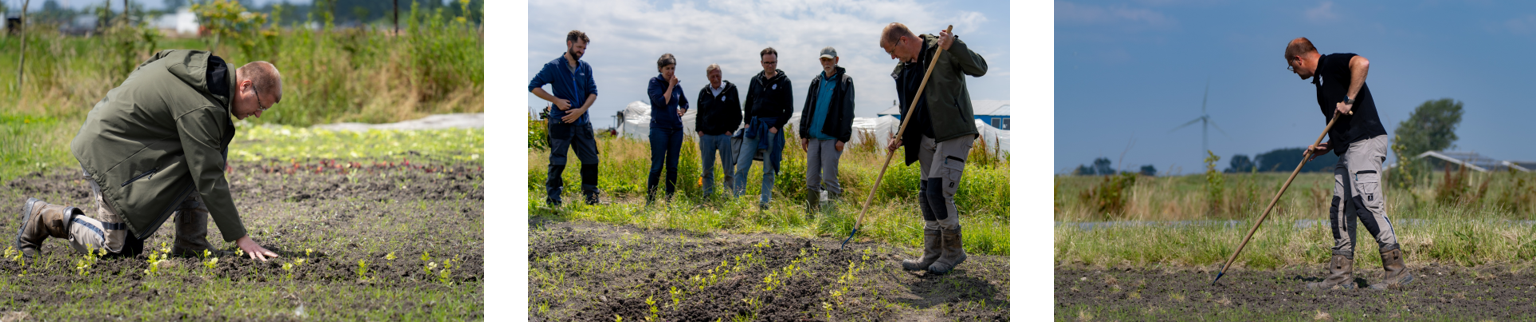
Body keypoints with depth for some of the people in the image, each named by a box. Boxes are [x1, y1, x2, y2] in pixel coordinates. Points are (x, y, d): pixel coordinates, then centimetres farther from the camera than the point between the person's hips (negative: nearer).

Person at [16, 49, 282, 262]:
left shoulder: (202, 67, 0)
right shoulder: (201, 108, -28)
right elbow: (209, 179, -27)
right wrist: (240, 238, -24)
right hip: (107, 151, -10)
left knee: (214, 152, -2)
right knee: (118, 249, -3)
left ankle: (190, 245, 1)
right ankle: (43, 217, 13)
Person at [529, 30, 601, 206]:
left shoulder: (585, 68, 11)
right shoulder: (553, 67, -3)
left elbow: (593, 92, 7)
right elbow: (534, 86, -5)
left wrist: (580, 110, -9)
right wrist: (556, 100, -12)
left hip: (582, 121, 4)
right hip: (561, 122, -4)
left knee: (591, 159, 5)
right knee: (557, 161, -2)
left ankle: (591, 194, 18)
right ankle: (553, 197, 7)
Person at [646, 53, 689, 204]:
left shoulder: (676, 85, 12)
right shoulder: (655, 82, -3)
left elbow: (685, 103, 28)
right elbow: (661, 102, -16)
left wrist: (681, 111, 7)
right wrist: (670, 86, -9)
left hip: (676, 129, 5)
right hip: (660, 128, -5)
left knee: (673, 166, 5)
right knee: (657, 166, -7)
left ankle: (669, 200, 11)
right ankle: (650, 200, -1)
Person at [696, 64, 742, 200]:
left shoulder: (731, 89, 2)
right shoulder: (704, 92, 11)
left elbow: (737, 113, 3)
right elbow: (699, 114, 19)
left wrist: (731, 130, -7)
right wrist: (699, 130, 6)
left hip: (725, 135, -3)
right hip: (706, 136, 3)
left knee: (728, 168, -1)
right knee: (707, 169, 6)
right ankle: (707, 197, 12)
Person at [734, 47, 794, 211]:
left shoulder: (783, 81, 0)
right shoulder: (756, 80, 12)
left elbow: (788, 109, -2)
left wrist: (776, 127, -10)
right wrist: (747, 123, 6)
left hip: (772, 128, -4)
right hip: (753, 126, 4)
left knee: (769, 169, 2)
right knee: (742, 165, -2)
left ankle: (765, 202, 8)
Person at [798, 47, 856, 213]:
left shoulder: (845, 81, 0)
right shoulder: (816, 82, 15)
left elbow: (848, 112, -5)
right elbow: (807, 110, 18)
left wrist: (843, 138, -11)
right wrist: (803, 134, 10)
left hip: (831, 137, -5)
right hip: (814, 137, 5)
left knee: (829, 178, -7)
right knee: (811, 178, 5)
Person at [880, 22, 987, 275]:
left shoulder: (943, 51, -10)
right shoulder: (904, 70, 13)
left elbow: (979, 69, -19)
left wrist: (954, 46, -31)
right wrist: (900, 138, 6)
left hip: (954, 135, -8)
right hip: (927, 138, 8)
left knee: (938, 192, -12)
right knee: (926, 195, 9)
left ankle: (953, 251, 5)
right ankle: (932, 254, 19)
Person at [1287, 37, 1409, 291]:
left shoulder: (1331, 64, -2)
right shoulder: (1321, 79, 25)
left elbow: (1362, 62, -24)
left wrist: (1348, 100, -20)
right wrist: (1324, 147, 15)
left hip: (1365, 143, -11)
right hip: (1348, 151, 11)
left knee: (1367, 205, -17)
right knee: (1341, 211, 8)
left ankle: (1397, 270, -16)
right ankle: (1340, 276, 10)